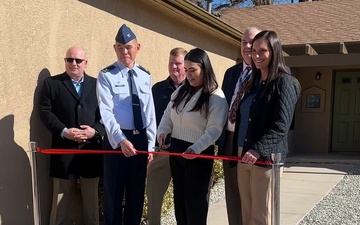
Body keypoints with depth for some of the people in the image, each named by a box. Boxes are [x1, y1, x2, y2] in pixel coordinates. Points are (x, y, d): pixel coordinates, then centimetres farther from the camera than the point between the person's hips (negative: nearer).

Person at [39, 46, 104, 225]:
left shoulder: (96, 84, 12)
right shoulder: (51, 83, 5)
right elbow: (45, 112, -4)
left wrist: (95, 130, -12)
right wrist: (64, 132, -16)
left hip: (91, 150, 2)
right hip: (64, 150, -2)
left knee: (91, 200, 12)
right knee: (60, 200, 6)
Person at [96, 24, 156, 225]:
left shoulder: (145, 76, 8)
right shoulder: (106, 76, -6)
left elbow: (150, 112, 8)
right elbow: (106, 112, -15)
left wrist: (151, 144, 4)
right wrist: (121, 140, -27)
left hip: (141, 139, 4)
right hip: (117, 139, -4)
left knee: (137, 192, 15)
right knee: (114, 193, 6)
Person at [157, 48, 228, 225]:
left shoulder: (216, 97, -13)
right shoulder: (181, 91, 9)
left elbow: (214, 130, -20)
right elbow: (168, 115, 12)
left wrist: (195, 149, -31)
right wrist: (162, 132, -8)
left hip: (198, 154, -7)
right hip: (176, 149, 7)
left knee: (195, 201, 5)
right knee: (180, 198, 17)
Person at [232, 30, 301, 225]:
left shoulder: (284, 82, -6)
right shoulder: (253, 82, 18)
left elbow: (281, 126, -16)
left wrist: (259, 150, -27)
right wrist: (238, 151, 16)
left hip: (265, 157, -7)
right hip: (243, 156, 7)